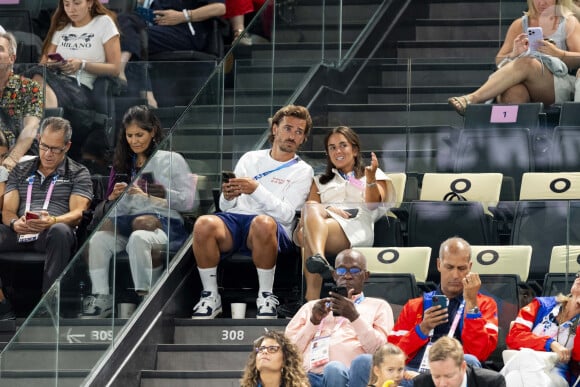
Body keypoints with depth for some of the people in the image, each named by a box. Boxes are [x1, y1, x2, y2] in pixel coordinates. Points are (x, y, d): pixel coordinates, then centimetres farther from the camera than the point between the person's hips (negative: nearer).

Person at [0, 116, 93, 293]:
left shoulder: (78, 173, 15)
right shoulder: (20, 171, 24)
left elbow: (77, 214, 1)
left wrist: (52, 221, -21)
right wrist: (15, 223, -11)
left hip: (52, 233, -2)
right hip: (19, 232, 2)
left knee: (60, 231, -39)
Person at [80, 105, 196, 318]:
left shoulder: (171, 160, 9)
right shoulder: (123, 164, 24)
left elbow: (188, 201, -2)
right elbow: (117, 209, 19)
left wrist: (156, 195, -13)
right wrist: (115, 197, -4)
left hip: (164, 224, -4)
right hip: (128, 223, 4)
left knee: (139, 237, -39)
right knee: (99, 239, -28)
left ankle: (144, 298, -33)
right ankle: (101, 299, -25)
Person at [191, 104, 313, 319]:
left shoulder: (302, 171, 13)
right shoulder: (250, 158, 23)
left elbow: (286, 214, -3)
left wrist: (257, 190, -16)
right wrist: (227, 197, -4)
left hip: (273, 231, -3)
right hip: (235, 219, 3)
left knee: (263, 222, -41)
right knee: (204, 224, -33)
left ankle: (266, 297, -23)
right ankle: (210, 297, -17)